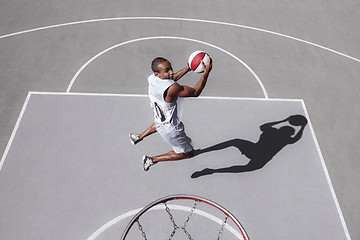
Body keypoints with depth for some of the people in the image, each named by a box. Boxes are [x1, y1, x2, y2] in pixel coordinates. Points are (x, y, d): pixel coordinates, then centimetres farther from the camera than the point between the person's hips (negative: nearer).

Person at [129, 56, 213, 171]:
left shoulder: (152, 78, -14)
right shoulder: (172, 88, -39)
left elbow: (172, 79, 7)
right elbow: (196, 92, -25)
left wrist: (187, 69, 4)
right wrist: (206, 73, -21)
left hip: (158, 117, 8)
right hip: (171, 129, -8)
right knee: (188, 153, 14)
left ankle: (139, 137, 57)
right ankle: (152, 160, 17)